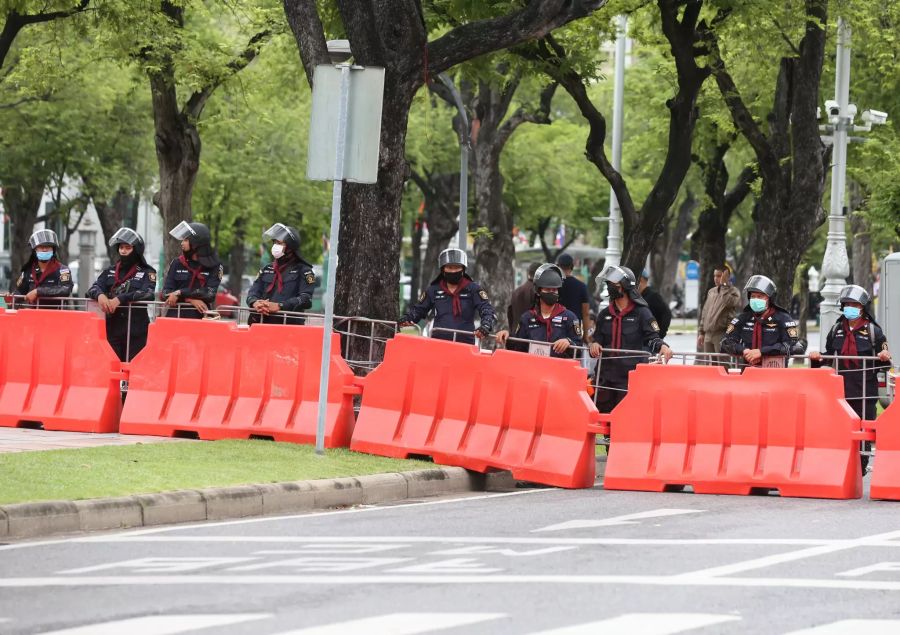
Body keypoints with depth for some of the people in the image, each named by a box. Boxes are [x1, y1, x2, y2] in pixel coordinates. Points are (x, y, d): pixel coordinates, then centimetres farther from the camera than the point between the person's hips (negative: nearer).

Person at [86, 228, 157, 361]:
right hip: (111, 328, 3)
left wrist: (120, 299, -22)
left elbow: (148, 293, -12)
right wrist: (100, 295, -19)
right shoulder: (109, 272, 18)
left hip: (136, 331, -3)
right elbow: (93, 289, 6)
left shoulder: (147, 273, 5)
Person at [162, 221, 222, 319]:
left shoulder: (214, 267, 3)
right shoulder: (177, 264, 11)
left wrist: (180, 293, -11)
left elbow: (210, 293, -9)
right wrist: (191, 300, -12)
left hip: (202, 319, -2)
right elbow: (166, 292, 4)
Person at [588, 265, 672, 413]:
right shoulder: (604, 315, 16)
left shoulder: (641, 312, 0)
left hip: (631, 375, -5)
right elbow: (598, 339, 18)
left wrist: (662, 346, -24)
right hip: (606, 375, 5)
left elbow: (652, 337, -3)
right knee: (602, 411, 8)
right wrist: (595, 344, -5)